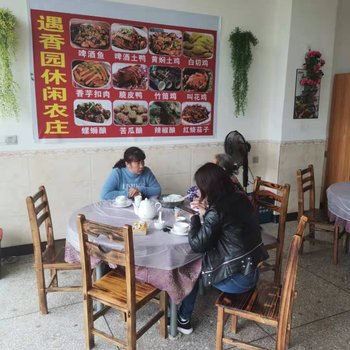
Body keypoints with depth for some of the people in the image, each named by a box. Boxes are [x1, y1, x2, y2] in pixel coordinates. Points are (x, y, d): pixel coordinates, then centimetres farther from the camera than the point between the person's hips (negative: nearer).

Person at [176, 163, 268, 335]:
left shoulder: (216, 211, -23)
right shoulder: (240, 198, 0)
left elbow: (197, 244, -16)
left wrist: (195, 218, -2)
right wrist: (205, 214, 15)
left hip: (238, 279, -7)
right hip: (253, 269, 8)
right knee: (200, 260, 22)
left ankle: (183, 320, 27)